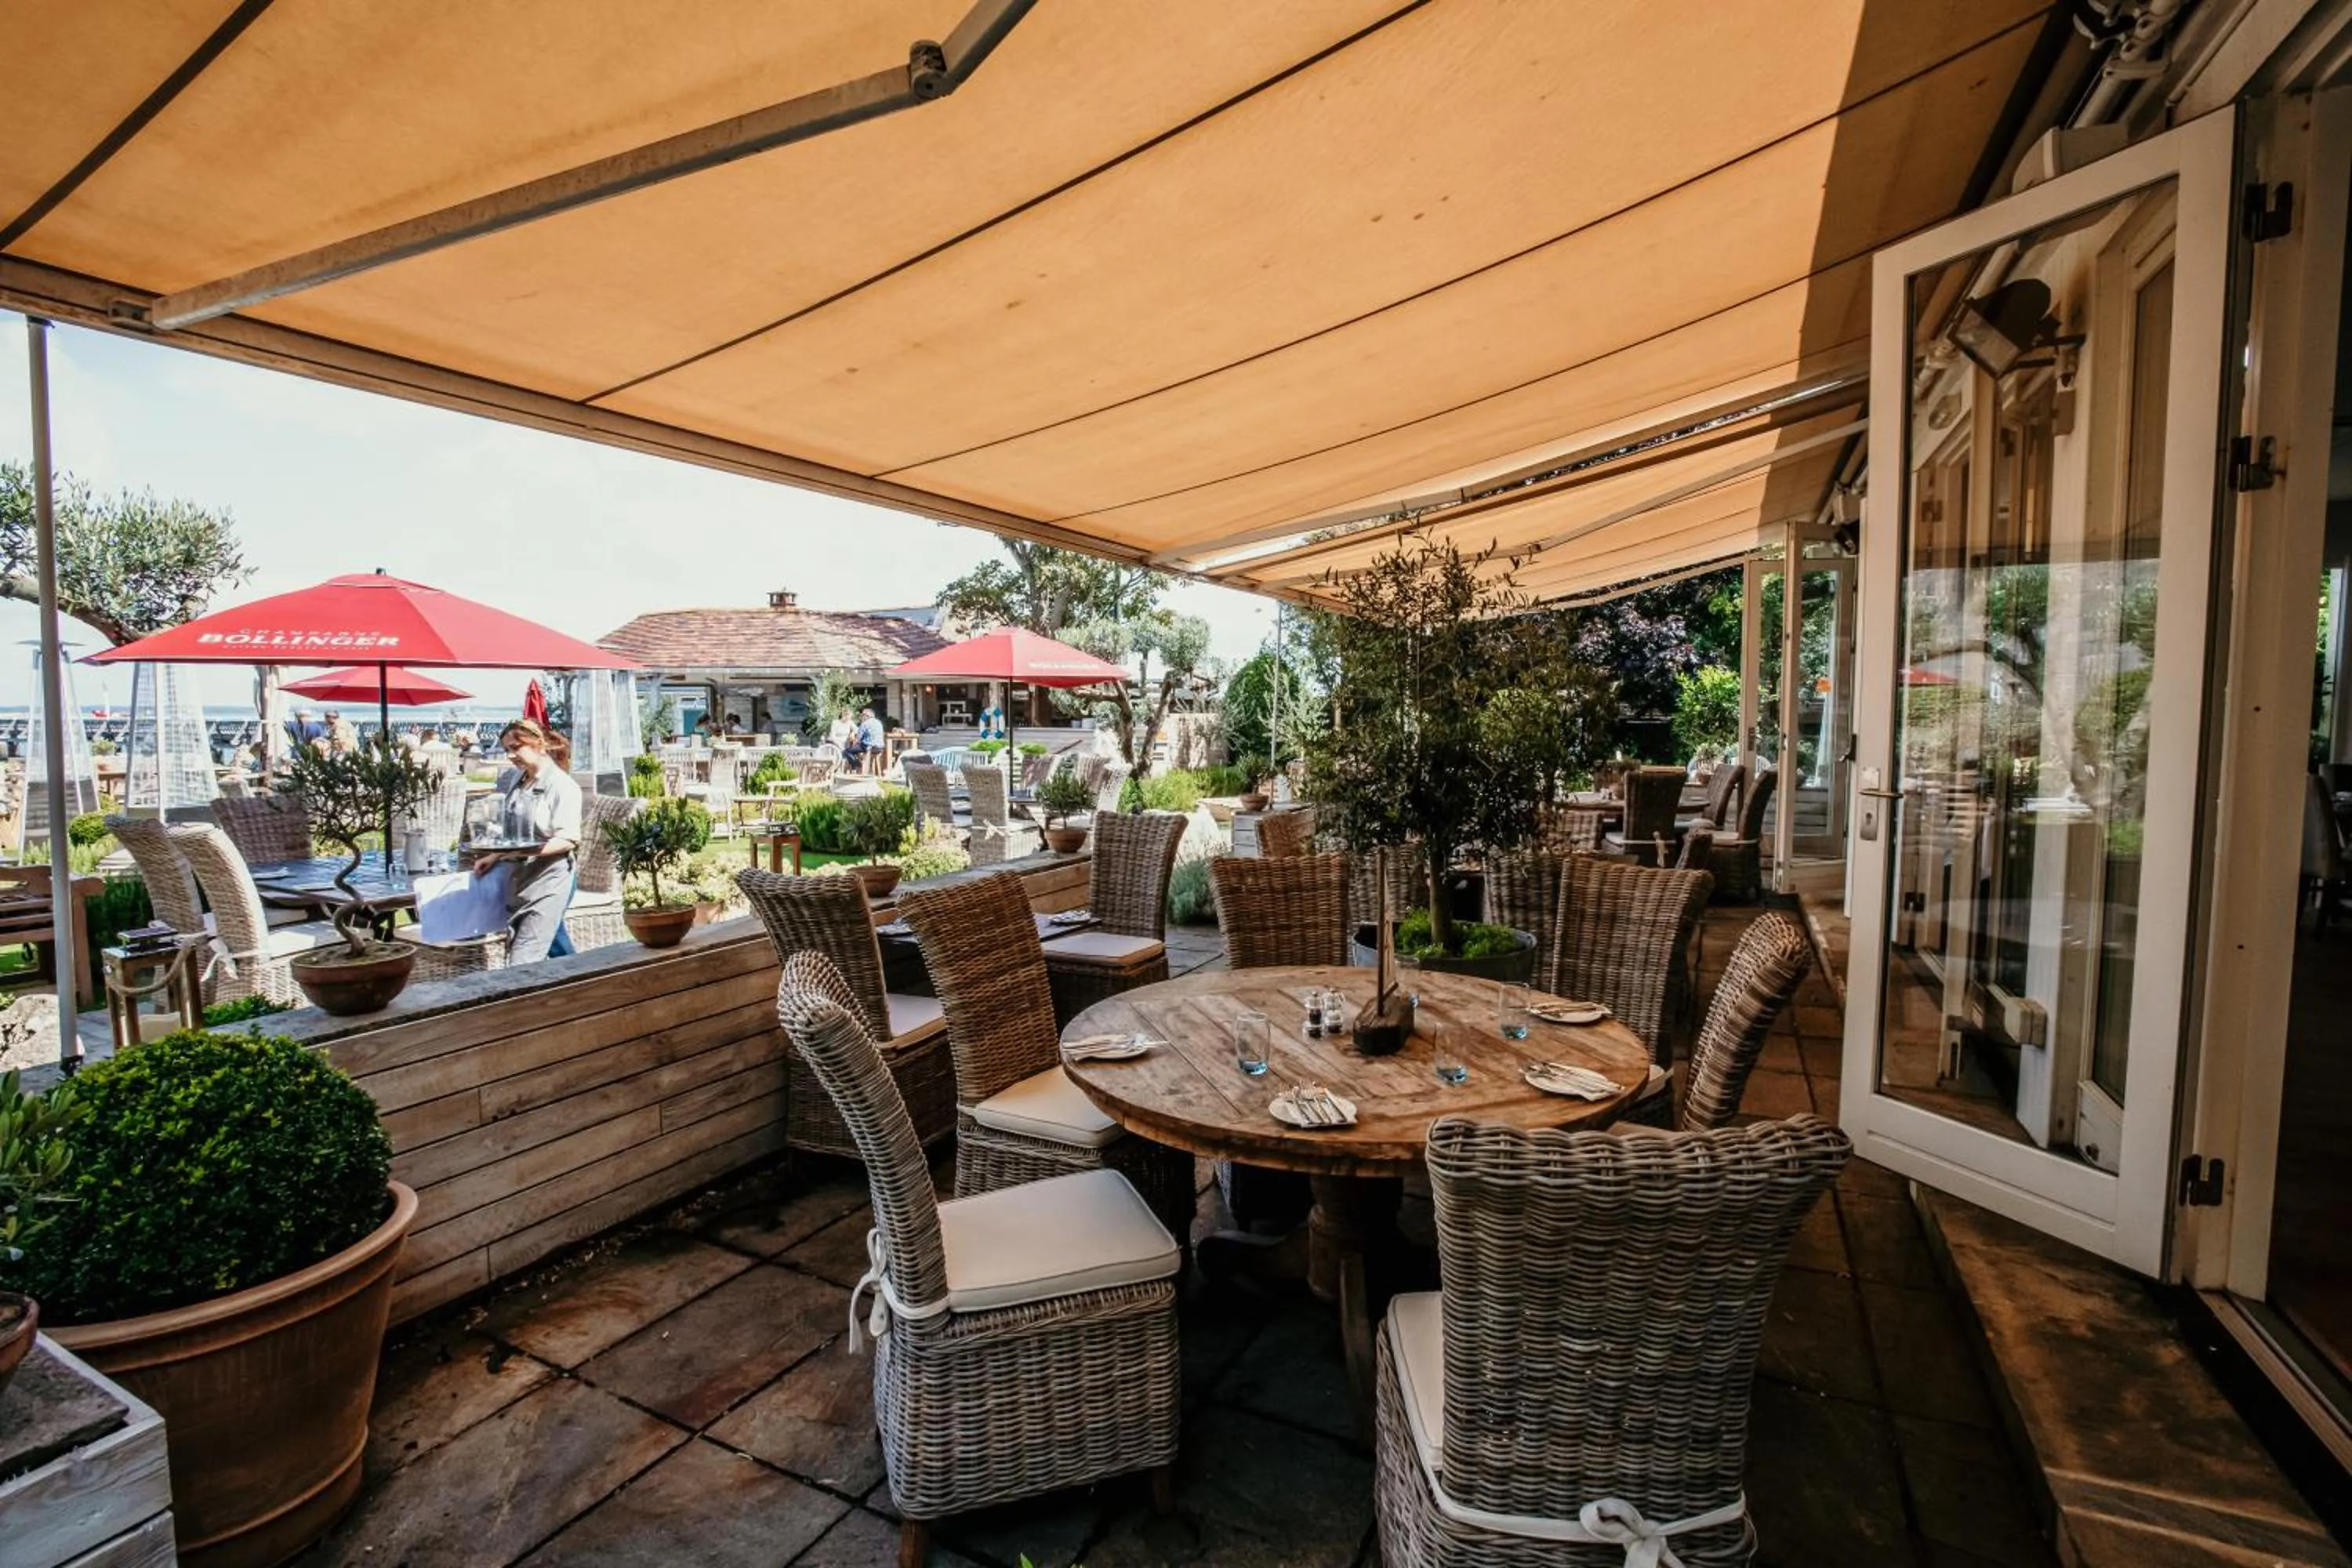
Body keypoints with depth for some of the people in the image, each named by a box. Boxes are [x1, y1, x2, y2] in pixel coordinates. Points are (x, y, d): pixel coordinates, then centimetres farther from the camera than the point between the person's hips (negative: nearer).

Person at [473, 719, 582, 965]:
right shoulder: (510, 780, 13)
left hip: (546, 882, -8)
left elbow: (569, 840, -16)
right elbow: (501, 829, 24)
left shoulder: (563, 786, -9)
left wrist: (530, 850, -27)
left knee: (523, 963, -11)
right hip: (514, 879, 8)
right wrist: (493, 856, 9)